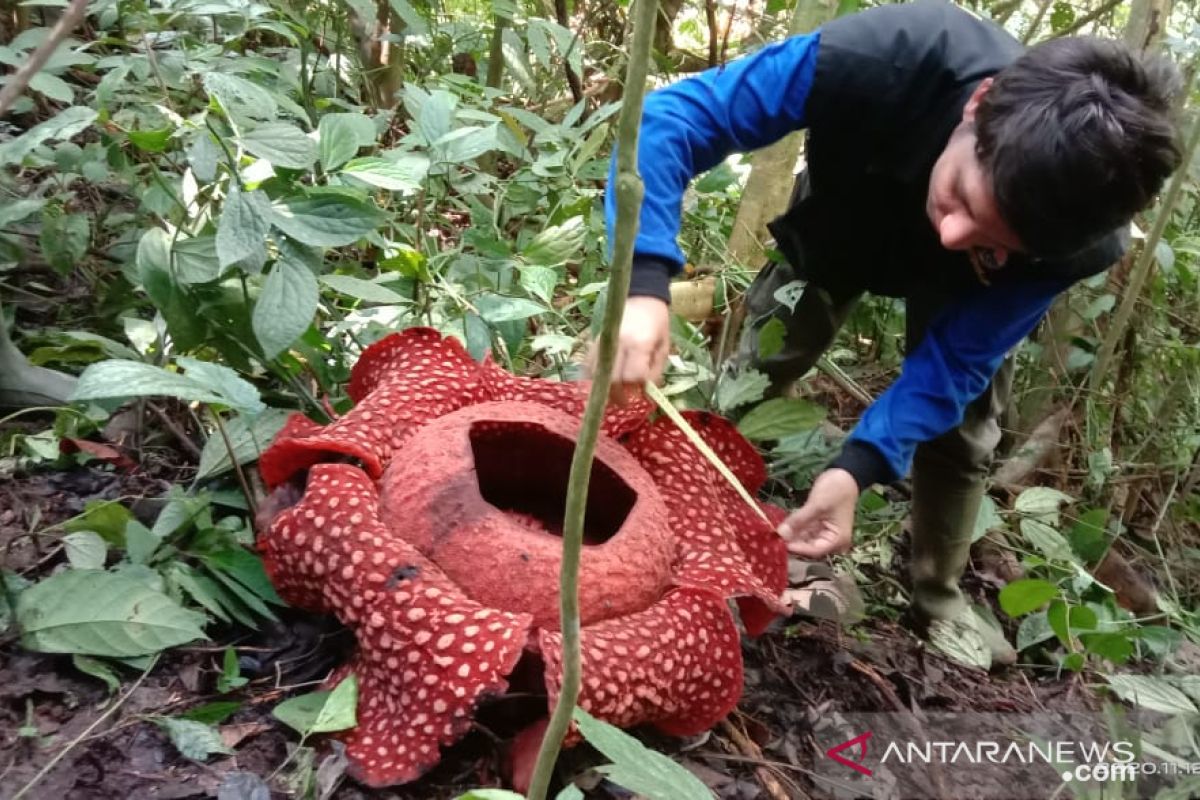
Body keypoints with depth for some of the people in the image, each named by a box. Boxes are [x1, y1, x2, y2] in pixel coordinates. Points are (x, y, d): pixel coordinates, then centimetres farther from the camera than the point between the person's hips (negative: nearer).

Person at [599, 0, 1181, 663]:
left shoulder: (1077, 240, -40)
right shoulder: (883, 58, -47)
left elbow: (955, 361, -29)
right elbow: (676, 114, -43)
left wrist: (858, 467, -45)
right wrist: (643, 283, -58)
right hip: (840, 223, 0)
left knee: (962, 436, 1)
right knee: (750, 378, 1)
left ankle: (939, 602, 26)